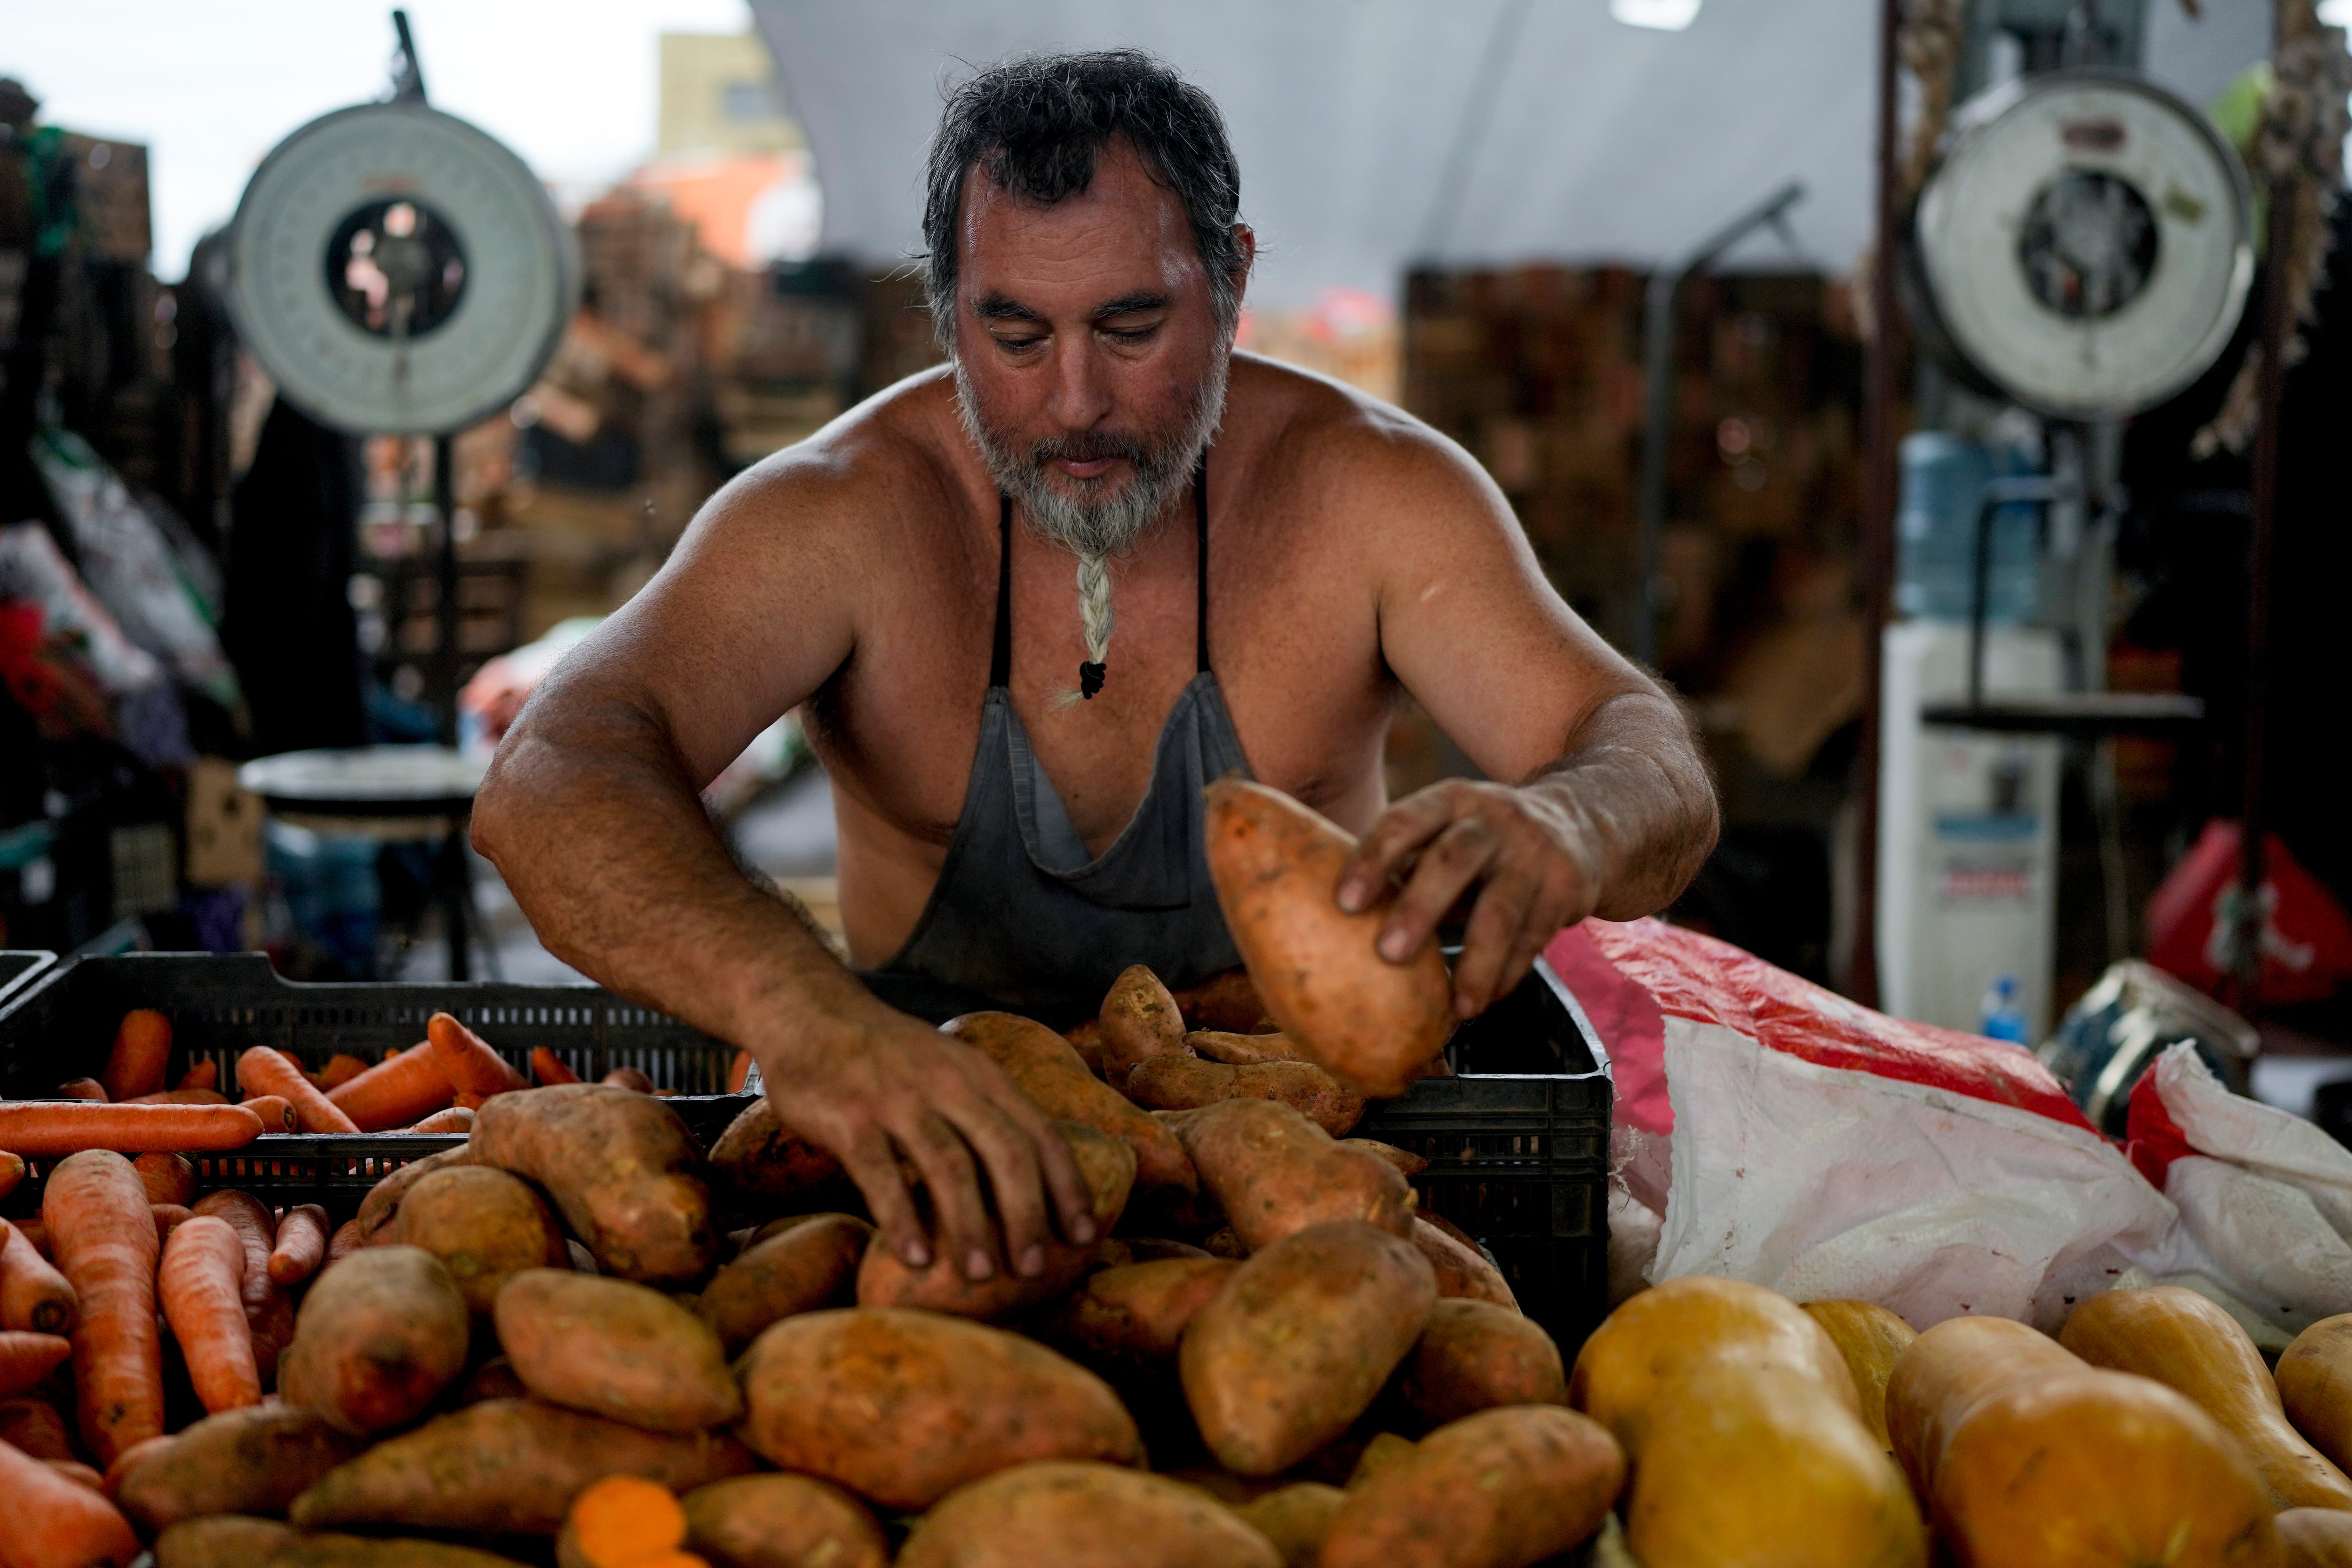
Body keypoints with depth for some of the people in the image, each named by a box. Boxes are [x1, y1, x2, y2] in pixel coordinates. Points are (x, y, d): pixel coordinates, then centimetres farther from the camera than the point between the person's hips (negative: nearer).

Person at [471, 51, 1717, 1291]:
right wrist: (793, 1005, -52)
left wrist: (1558, 828, -44)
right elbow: (547, 785, -30)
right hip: (940, 1139, -1)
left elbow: (1656, 772, -16)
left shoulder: (1366, 491, -9)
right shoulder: (840, 514, -14)